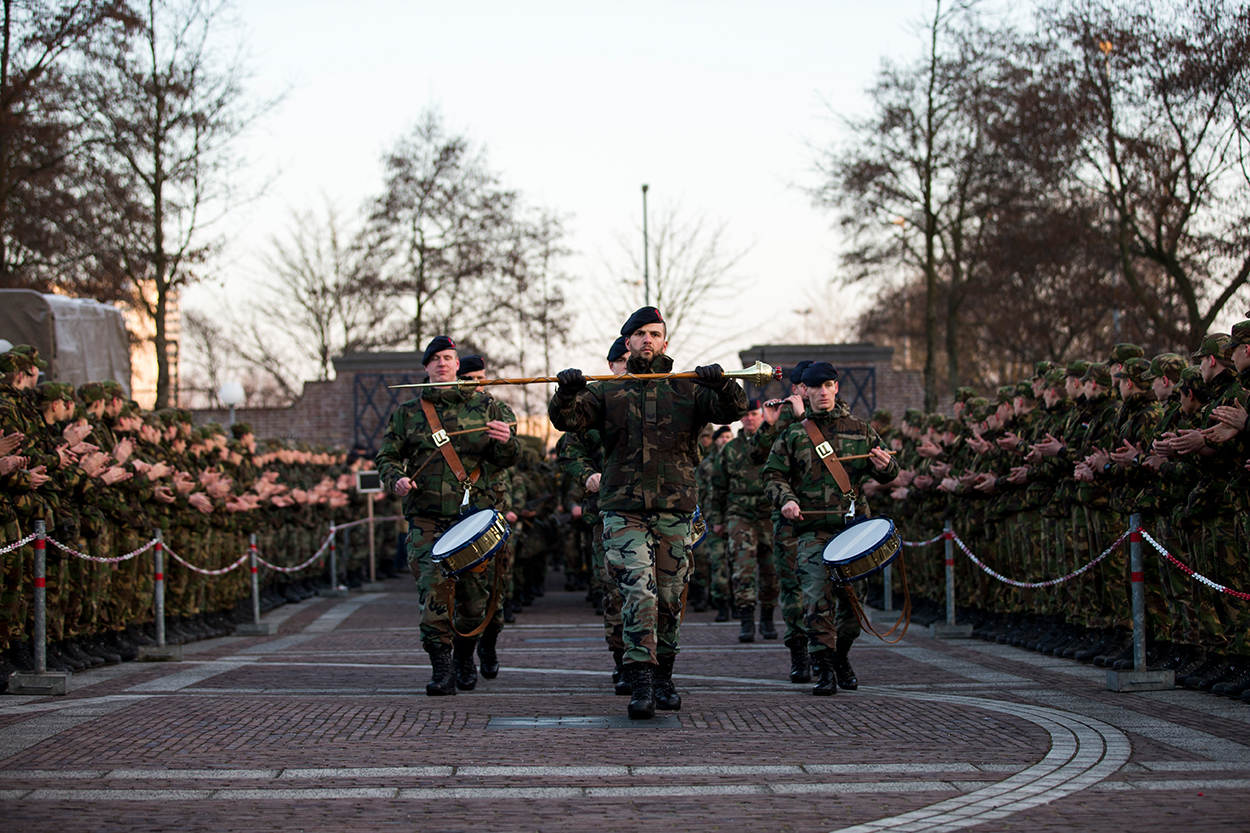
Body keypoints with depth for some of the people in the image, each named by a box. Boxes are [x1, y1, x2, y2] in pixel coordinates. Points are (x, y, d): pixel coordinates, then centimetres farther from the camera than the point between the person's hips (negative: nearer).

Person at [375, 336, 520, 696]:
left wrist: (506, 442, -15)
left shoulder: (484, 407, 11)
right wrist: (396, 479, -6)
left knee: (474, 597, 4)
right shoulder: (408, 413, 13)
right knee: (434, 586, -17)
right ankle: (441, 668, -14)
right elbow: (387, 456, 16)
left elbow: (504, 460, 9)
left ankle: (465, 653, 31)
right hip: (426, 518, 0)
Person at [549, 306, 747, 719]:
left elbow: (734, 410, -1)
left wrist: (723, 384, -22)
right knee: (638, 595, -14)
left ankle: (663, 679, 22)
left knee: (670, 599, 7)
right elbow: (566, 419, 0)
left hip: (674, 510, 1)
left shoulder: (688, 391, 11)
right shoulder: (607, 393, 12)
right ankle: (641, 685, -16)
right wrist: (566, 392, -20)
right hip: (623, 510, -1)